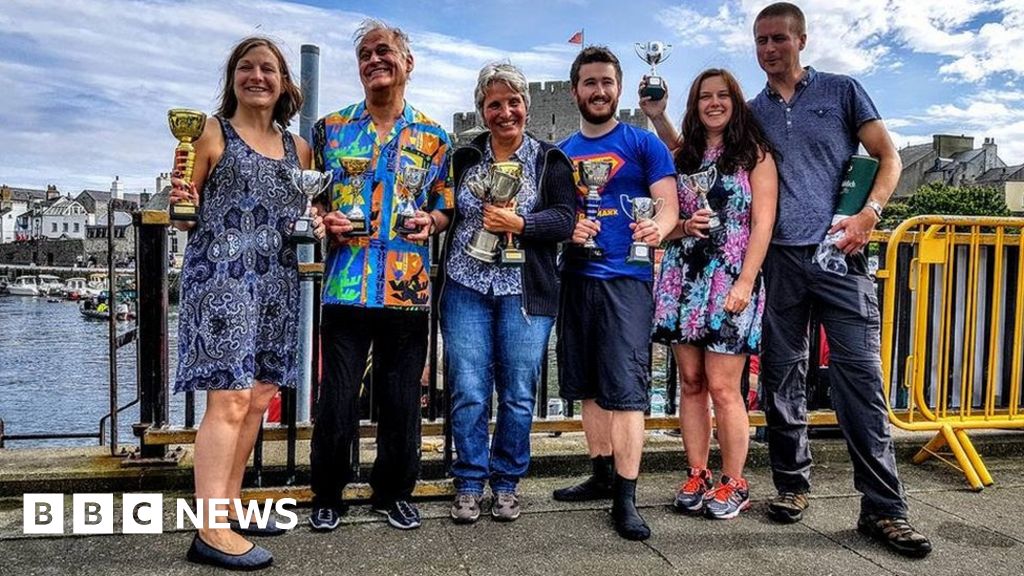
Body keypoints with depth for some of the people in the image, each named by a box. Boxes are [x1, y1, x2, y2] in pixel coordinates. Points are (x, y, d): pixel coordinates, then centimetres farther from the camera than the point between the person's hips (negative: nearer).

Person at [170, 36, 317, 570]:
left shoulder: (298, 146, 16)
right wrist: (181, 199, -21)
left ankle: (228, 504, 24)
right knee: (229, 398, -10)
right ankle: (210, 532, -3)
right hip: (221, 276, -6)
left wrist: (316, 224, 4)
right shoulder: (212, 131, 1)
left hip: (276, 281, 6)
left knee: (258, 397, 10)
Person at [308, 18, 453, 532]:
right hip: (345, 286, 0)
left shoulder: (433, 138, 9)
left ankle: (394, 492, 28)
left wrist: (430, 221, -6)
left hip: (408, 289, 1)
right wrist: (325, 218, -7)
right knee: (337, 396, 4)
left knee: (401, 398, 9)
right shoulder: (331, 128, 8)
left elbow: (447, 207, 15)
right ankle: (327, 494, 24)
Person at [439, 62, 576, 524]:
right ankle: (469, 484, 18)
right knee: (468, 392, 2)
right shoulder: (463, 159, 12)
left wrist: (517, 223, -18)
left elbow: (565, 220, -5)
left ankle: (506, 484, 22)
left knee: (518, 394, 5)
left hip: (526, 293, -1)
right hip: (466, 290, 1)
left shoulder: (549, 161, 6)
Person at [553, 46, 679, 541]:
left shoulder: (644, 144, 2)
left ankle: (625, 499, 0)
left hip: (626, 279, -5)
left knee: (625, 389, -7)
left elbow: (668, 204, -5)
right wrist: (565, 227, -8)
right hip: (576, 278, 5)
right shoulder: (559, 153, 14)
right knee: (590, 387, 13)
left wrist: (658, 227, -28)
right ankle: (602, 476, 28)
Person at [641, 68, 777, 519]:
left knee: (722, 387, -5)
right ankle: (696, 476, 18)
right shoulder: (683, 155, 14)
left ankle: (734, 484, 10)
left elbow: (763, 225, -5)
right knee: (691, 383, 7)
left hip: (731, 282, -4)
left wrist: (745, 283, -14)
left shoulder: (756, 155, 3)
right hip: (682, 278, 4)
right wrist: (685, 226, -6)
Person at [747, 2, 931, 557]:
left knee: (860, 376, -7)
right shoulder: (750, 113, 17)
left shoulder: (842, 91, 10)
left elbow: (888, 157, 5)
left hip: (839, 255, -3)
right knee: (782, 376, 6)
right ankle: (791, 484, 21)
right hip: (778, 258, 3)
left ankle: (883, 507, 2)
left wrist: (868, 214, -10)